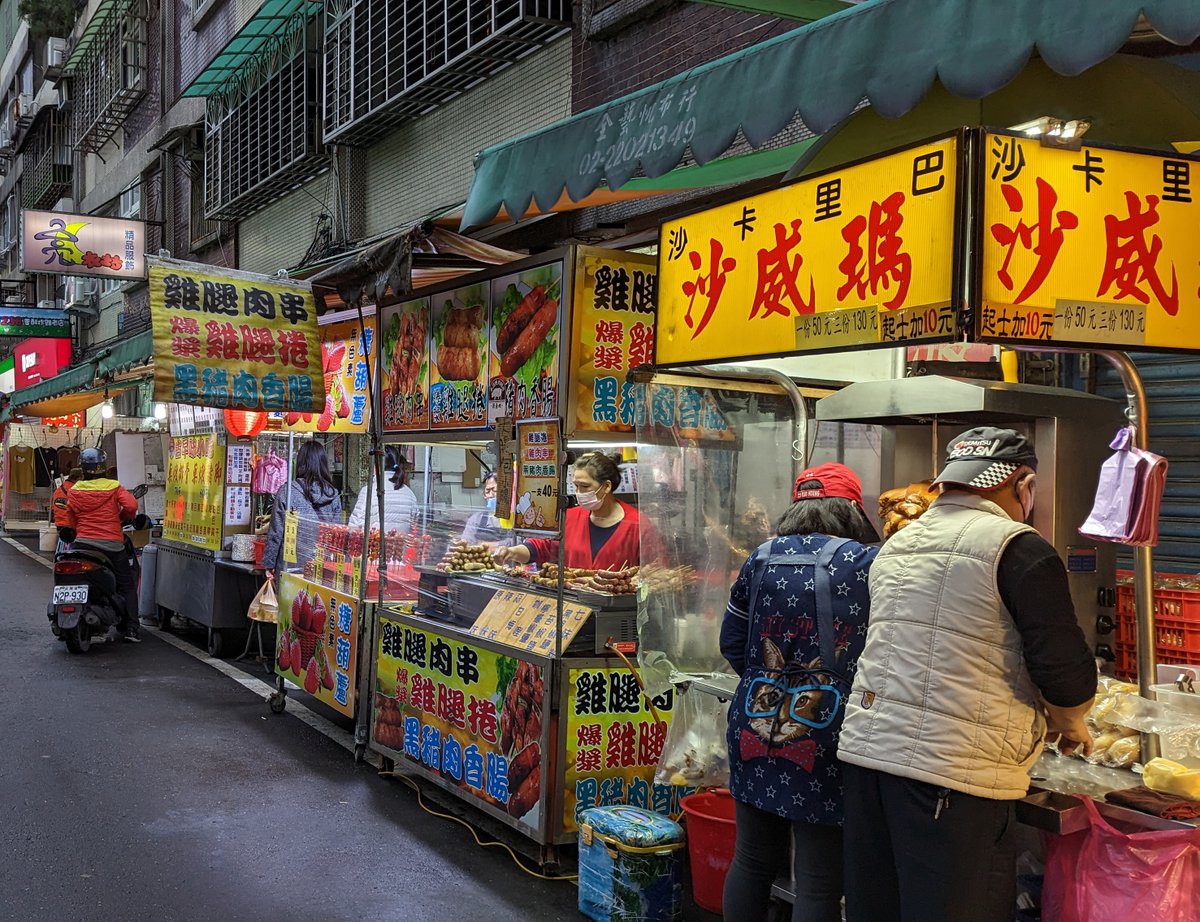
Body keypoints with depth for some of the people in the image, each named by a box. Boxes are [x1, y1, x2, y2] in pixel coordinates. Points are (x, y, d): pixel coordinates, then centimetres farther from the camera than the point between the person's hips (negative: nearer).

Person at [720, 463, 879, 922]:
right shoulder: (870, 562, -8)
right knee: (819, 882, 5)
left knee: (751, 861, 18)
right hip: (824, 737, -4)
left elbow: (731, 644, 10)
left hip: (755, 727, 4)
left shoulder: (761, 559, 4)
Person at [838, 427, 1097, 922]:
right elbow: (1066, 672, -10)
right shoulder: (1019, 548, -8)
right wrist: (1069, 724, 13)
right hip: (949, 770, -7)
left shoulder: (896, 544, 15)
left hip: (864, 748, 7)